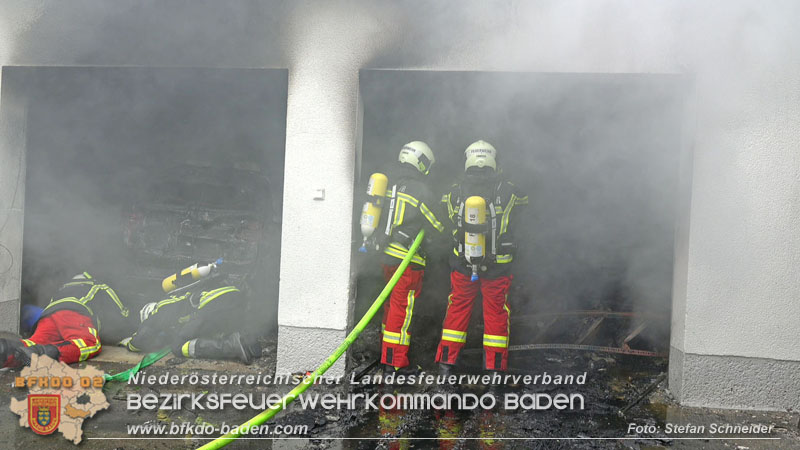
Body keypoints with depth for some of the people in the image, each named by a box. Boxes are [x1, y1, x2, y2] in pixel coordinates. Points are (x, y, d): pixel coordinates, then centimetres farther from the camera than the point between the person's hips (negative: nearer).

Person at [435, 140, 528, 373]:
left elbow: (445, 225, 10)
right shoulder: (508, 191, -7)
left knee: (457, 309, 14)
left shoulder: (454, 192, -3)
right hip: (498, 266, -1)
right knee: (496, 312, 11)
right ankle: (494, 365, 17)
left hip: (462, 264, 1)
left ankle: (446, 362, 17)